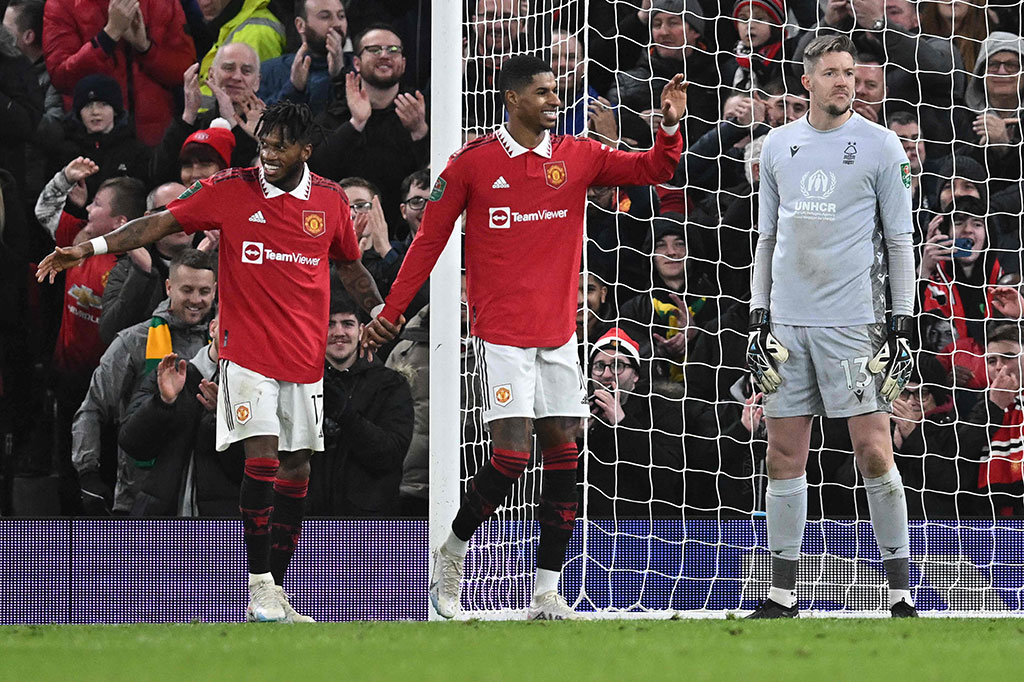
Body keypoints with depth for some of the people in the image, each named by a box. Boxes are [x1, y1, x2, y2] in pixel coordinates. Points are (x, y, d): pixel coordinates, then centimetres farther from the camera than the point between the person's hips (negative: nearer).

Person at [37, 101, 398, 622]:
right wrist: (91, 248, -15)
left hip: (305, 358, 4)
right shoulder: (230, 189, -4)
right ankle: (259, 591, -11)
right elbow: (161, 223, -5)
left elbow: (350, 265, 21)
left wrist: (378, 310, 5)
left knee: (295, 470, 5)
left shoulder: (330, 200, 5)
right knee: (262, 461, -14)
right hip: (247, 353, -4)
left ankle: (276, 591, 12)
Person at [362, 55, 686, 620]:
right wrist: (392, 311, 2)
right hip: (501, 333, -5)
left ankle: (546, 594, 5)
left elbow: (655, 169, 4)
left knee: (564, 452, 1)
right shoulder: (473, 163, -3)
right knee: (512, 454, -13)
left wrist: (670, 127, -16)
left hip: (559, 334, 5)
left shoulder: (578, 157, 6)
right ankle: (452, 552, 11)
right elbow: (430, 237, 2)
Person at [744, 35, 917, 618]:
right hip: (789, 321, 4)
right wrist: (760, 316, 12)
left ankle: (900, 591, 2)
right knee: (785, 454, 4)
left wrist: (902, 324, -5)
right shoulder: (778, 145, 11)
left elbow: (900, 239, 1)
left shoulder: (881, 145, 0)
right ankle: (783, 596, 10)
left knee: (873, 449, -7)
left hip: (853, 321, -4)